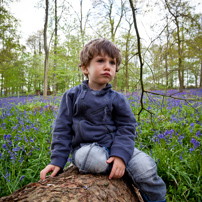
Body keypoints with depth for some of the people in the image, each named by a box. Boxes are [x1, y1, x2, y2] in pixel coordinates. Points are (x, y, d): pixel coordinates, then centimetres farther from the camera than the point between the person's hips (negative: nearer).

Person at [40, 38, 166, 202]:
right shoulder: (72, 96, 4)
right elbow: (62, 129, 4)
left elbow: (126, 128, 0)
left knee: (147, 167, -21)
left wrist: (120, 155, -19)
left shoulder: (117, 99, 6)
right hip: (85, 147, -1)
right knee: (97, 160, -38)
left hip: (113, 145, 2)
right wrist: (57, 160, -6)